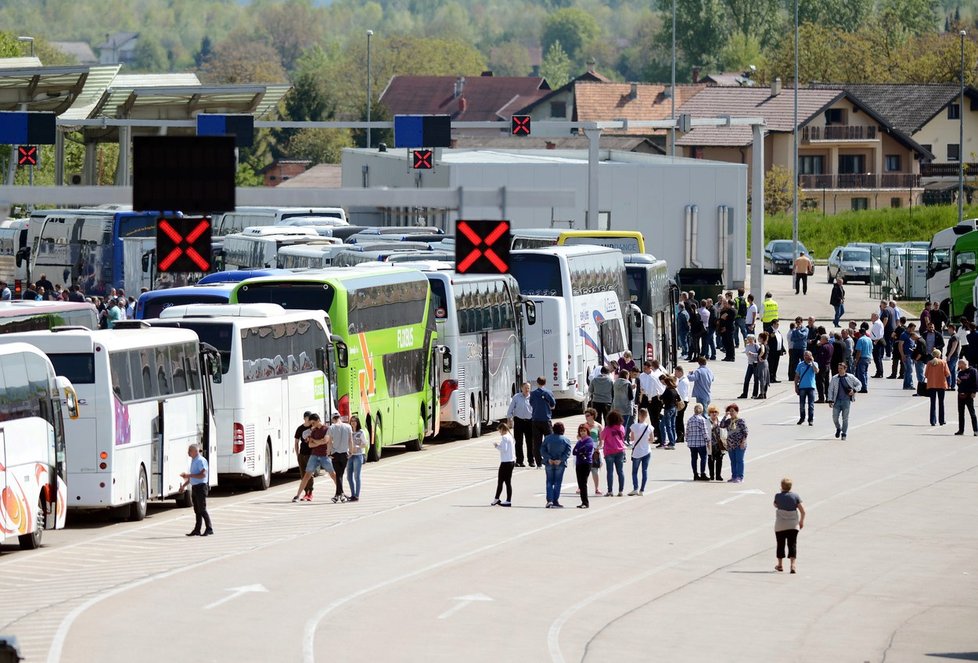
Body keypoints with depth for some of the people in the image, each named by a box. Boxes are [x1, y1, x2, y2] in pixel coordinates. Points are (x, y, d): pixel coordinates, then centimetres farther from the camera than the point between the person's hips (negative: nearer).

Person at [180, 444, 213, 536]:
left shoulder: (201, 461, -14)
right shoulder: (193, 461, 16)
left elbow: (203, 475, -23)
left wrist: (189, 475, -23)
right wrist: (184, 485, 23)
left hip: (201, 487, -9)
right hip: (194, 487, 9)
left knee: (202, 509, -8)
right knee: (197, 510, 10)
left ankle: (209, 529, -3)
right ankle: (197, 530, 12)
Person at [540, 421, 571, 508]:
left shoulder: (547, 438, -1)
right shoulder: (566, 440, -5)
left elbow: (542, 450, -6)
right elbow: (567, 452, -12)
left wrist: (549, 458, -10)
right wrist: (560, 460, -14)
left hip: (549, 463, 1)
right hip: (560, 465, -1)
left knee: (549, 482, 8)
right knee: (557, 482, 7)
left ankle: (549, 500, -5)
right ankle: (555, 501, 6)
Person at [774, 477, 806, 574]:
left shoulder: (778, 496, -8)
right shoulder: (795, 496, -6)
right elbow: (802, 511, -5)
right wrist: (801, 521, 10)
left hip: (780, 525, 0)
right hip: (793, 525, 0)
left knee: (780, 544, 12)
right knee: (792, 544, 1)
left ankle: (780, 565, 21)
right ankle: (793, 564, -13)